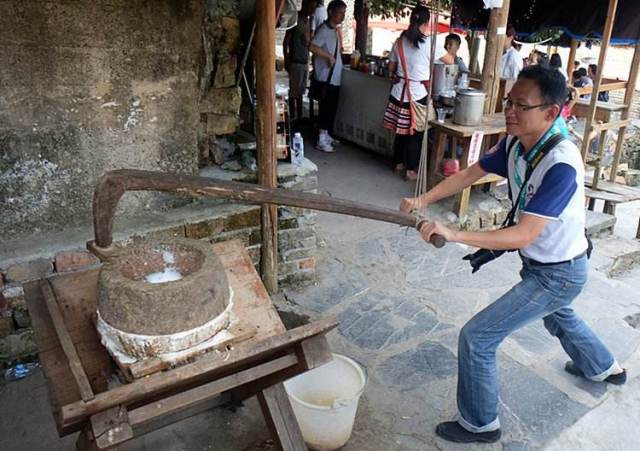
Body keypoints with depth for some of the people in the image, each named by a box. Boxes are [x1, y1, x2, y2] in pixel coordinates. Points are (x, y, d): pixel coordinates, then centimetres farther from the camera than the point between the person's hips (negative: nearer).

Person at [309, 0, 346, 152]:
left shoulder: (336, 31, 15)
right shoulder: (323, 30, -14)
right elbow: (312, 47, -28)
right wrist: (329, 56, -22)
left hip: (335, 77, 9)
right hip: (326, 77, -9)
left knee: (332, 108, 14)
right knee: (326, 108, -6)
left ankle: (326, 135, 26)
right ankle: (321, 140, 1)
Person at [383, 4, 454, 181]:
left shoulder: (400, 41, 3)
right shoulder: (429, 43, -8)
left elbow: (391, 68, 11)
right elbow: (450, 61, 4)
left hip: (399, 92, 4)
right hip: (418, 94, -4)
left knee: (400, 130, 15)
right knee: (415, 133, 5)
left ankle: (399, 163, 28)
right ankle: (411, 170, 10)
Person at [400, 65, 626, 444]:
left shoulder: (561, 165, -34)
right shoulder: (516, 143, -10)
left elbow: (524, 235, -37)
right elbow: (469, 174, -3)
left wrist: (454, 235, -46)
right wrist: (424, 200, -18)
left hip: (558, 274, -9)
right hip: (544, 264, 9)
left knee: (476, 338, -8)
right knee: (557, 315, 36)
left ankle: (479, 424, 15)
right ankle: (605, 368, 65)